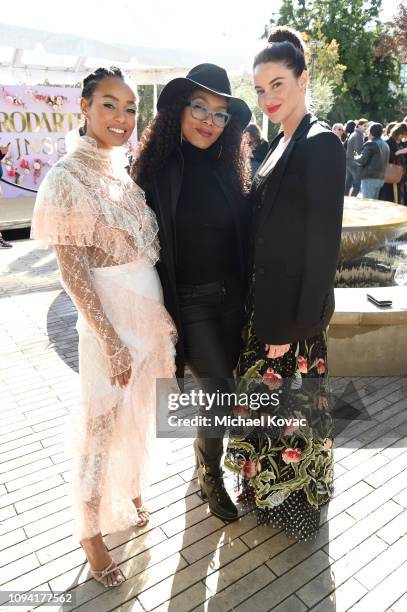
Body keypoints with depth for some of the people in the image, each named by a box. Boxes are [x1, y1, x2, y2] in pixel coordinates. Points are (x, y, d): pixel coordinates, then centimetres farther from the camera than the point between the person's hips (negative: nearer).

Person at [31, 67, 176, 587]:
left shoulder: (125, 169, 9)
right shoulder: (68, 175, -12)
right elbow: (71, 269, -16)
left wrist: (161, 315, 9)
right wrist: (111, 339, -18)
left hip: (150, 310, 7)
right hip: (108, 317, -7)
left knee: (138, 414, 20)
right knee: (103, 425, 7)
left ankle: (131, 494, 45)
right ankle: (92, 533, 30)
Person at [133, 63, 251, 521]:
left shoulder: (228, 166, 5)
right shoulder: (155, 167, -8)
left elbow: (244, 234, 7)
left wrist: (248, 291, 3)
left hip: (231, 296, 4)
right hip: (187, 301, -4)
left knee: (218, 386, 14)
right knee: (221, 393, -2)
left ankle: (205, 457, 41)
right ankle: (210, 477, 26)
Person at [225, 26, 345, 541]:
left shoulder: (321, 143, -14)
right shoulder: (281, 143, 12)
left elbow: (323, 241, -18)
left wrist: (295, 325, -18)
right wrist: (258, 308, 12)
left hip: (293, 308, -8)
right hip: (264, 301, 8)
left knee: (291, 401, 8)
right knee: (267, 397, 20)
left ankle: (296, 499, 34)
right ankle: (270, 487, 44)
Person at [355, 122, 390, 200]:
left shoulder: (370, 144, -10)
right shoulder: (386, 145, 16)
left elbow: (362, 160, -17)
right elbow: (385, 163, 18)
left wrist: (356, 157, 2)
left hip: (370, 178, -8)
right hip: (381, 178, 8)